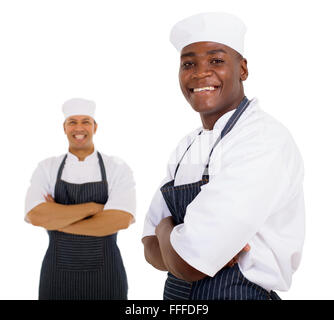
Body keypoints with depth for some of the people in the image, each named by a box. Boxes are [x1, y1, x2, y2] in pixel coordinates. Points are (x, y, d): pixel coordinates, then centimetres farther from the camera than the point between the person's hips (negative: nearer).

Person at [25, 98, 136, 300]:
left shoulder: (117, 168, -6)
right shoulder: (46, 169, -1)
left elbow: (120, 220, -20)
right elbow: (36, 216, -16)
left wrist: (56, 221, -15)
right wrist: (93, 207, -18)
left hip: (105, 275, -1)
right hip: (57, 275, 1)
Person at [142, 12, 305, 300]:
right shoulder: (185, 149, 2)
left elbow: (187, 264, -26)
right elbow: (152, 250, 0)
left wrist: (166, 226, -7)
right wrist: (200, 248, -18)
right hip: (176, 293, 6)